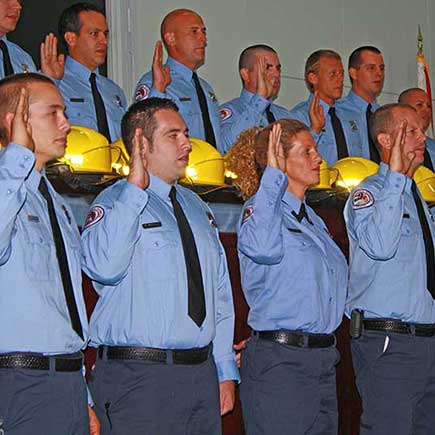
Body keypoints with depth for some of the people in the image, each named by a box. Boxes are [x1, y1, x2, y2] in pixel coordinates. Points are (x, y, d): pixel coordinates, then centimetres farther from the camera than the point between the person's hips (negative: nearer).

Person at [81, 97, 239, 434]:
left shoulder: (196, 207, 18)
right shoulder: (117, 201, -4)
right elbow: (103, 266, -25)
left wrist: (226, 371, 14)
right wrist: (136, 187, -22)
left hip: (203, 372, 7)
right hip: (138, 376, -6)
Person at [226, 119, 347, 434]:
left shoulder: (312, 218, 19)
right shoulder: (260, 206, -6)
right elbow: (262, 247, -30)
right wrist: (273, 175, -22)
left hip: (323, 359, 8)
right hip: (279, 361, -8)